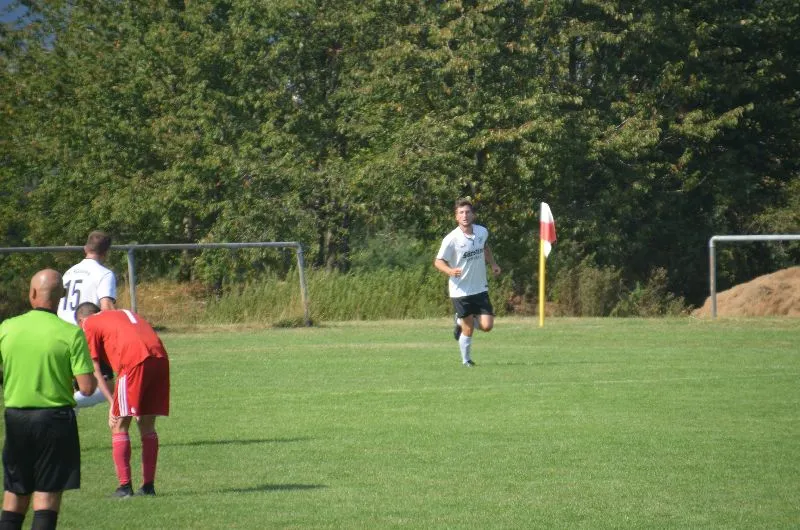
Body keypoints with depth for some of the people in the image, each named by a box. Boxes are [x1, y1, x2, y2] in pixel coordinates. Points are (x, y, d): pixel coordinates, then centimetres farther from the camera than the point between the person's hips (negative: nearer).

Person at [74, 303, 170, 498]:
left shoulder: (89, 325, 16)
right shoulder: (125, 314, 35)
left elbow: (95, 371, 8)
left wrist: (112, 403, 6)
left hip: (134, 361, -6)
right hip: (160, 357, 6)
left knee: (119, 426, 5)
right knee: (147, 425, 15)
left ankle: (125, 486, 0)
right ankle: (148, 485, 15)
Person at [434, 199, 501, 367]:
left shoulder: (482, 232, -1)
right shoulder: (451, 239, -16)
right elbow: (438, 261, -11)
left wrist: (493, 264, 11)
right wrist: (450, 271, -31)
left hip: (480, 288, 4)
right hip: (460, 290, -4)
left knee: (487, 326, -4)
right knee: (468, 329, 0)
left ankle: (461, 322, 26)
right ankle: (466, 360, 24)